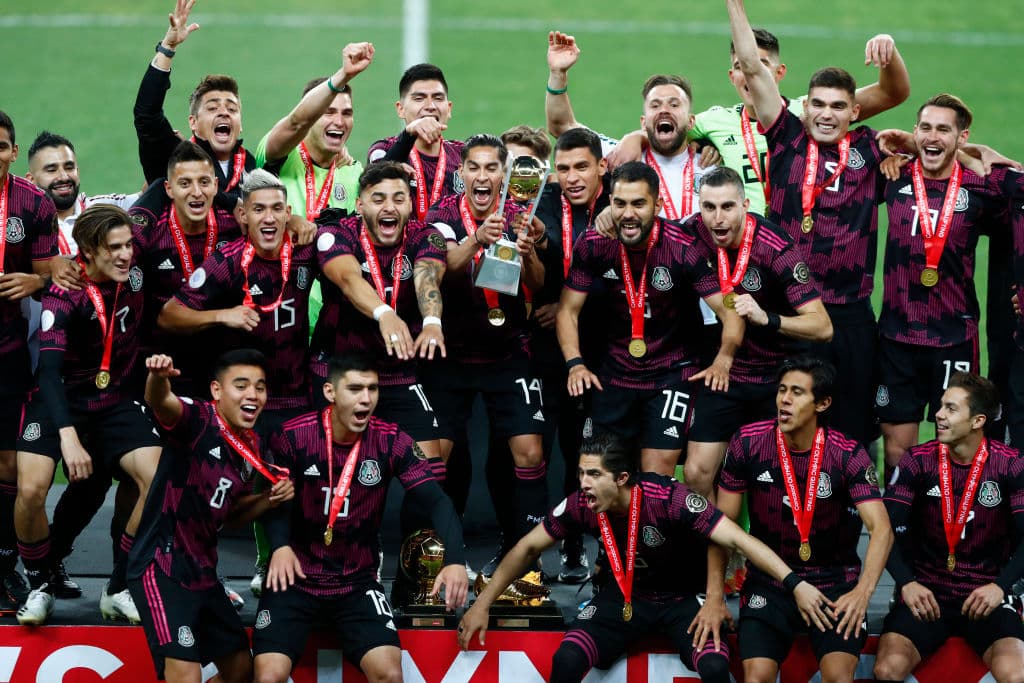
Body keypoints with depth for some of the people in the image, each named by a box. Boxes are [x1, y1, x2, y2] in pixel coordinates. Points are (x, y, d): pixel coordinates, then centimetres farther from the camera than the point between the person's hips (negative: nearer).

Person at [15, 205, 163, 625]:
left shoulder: (134, 276, -10)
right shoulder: (64, 296, -23)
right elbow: (50, 368, -32)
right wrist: (68, 435, -46)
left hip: (116, 402, 4)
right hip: (62, 402, -4)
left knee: (158, 479, -18)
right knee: (31, 489, -24)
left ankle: (119, 590, -3)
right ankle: (40, 587, 2)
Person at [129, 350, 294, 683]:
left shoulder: (251, 446, 8)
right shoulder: (199, 420, -16)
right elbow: (161, 402, -39)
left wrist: (271, 499, 2)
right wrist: (157, 377, -62)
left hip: (203, 571, 9)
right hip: (162, 568, -9)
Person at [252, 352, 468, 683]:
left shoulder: (391, 441, -8)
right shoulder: (294, 436, -11)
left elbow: (437, 501, -12)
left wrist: (454, 560, -29)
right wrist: (280, 545, -22)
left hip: (357, 581, 1)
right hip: (296, 578, -1)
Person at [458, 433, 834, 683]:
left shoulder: (670, 500, -30)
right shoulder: (581, 505, -17)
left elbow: (737, 539, -33)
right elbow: (527, 548, -2)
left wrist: (795, 584, -42)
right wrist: (483, 603, -1)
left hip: (683, 596, -3)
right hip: (623, 595, 3)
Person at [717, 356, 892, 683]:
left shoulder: (848, 455, -12)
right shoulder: (748, 443, -7)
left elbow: (881, 529, -21)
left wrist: (862, 591, -37)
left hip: (834, 580, -1)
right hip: (768, 580, 1)